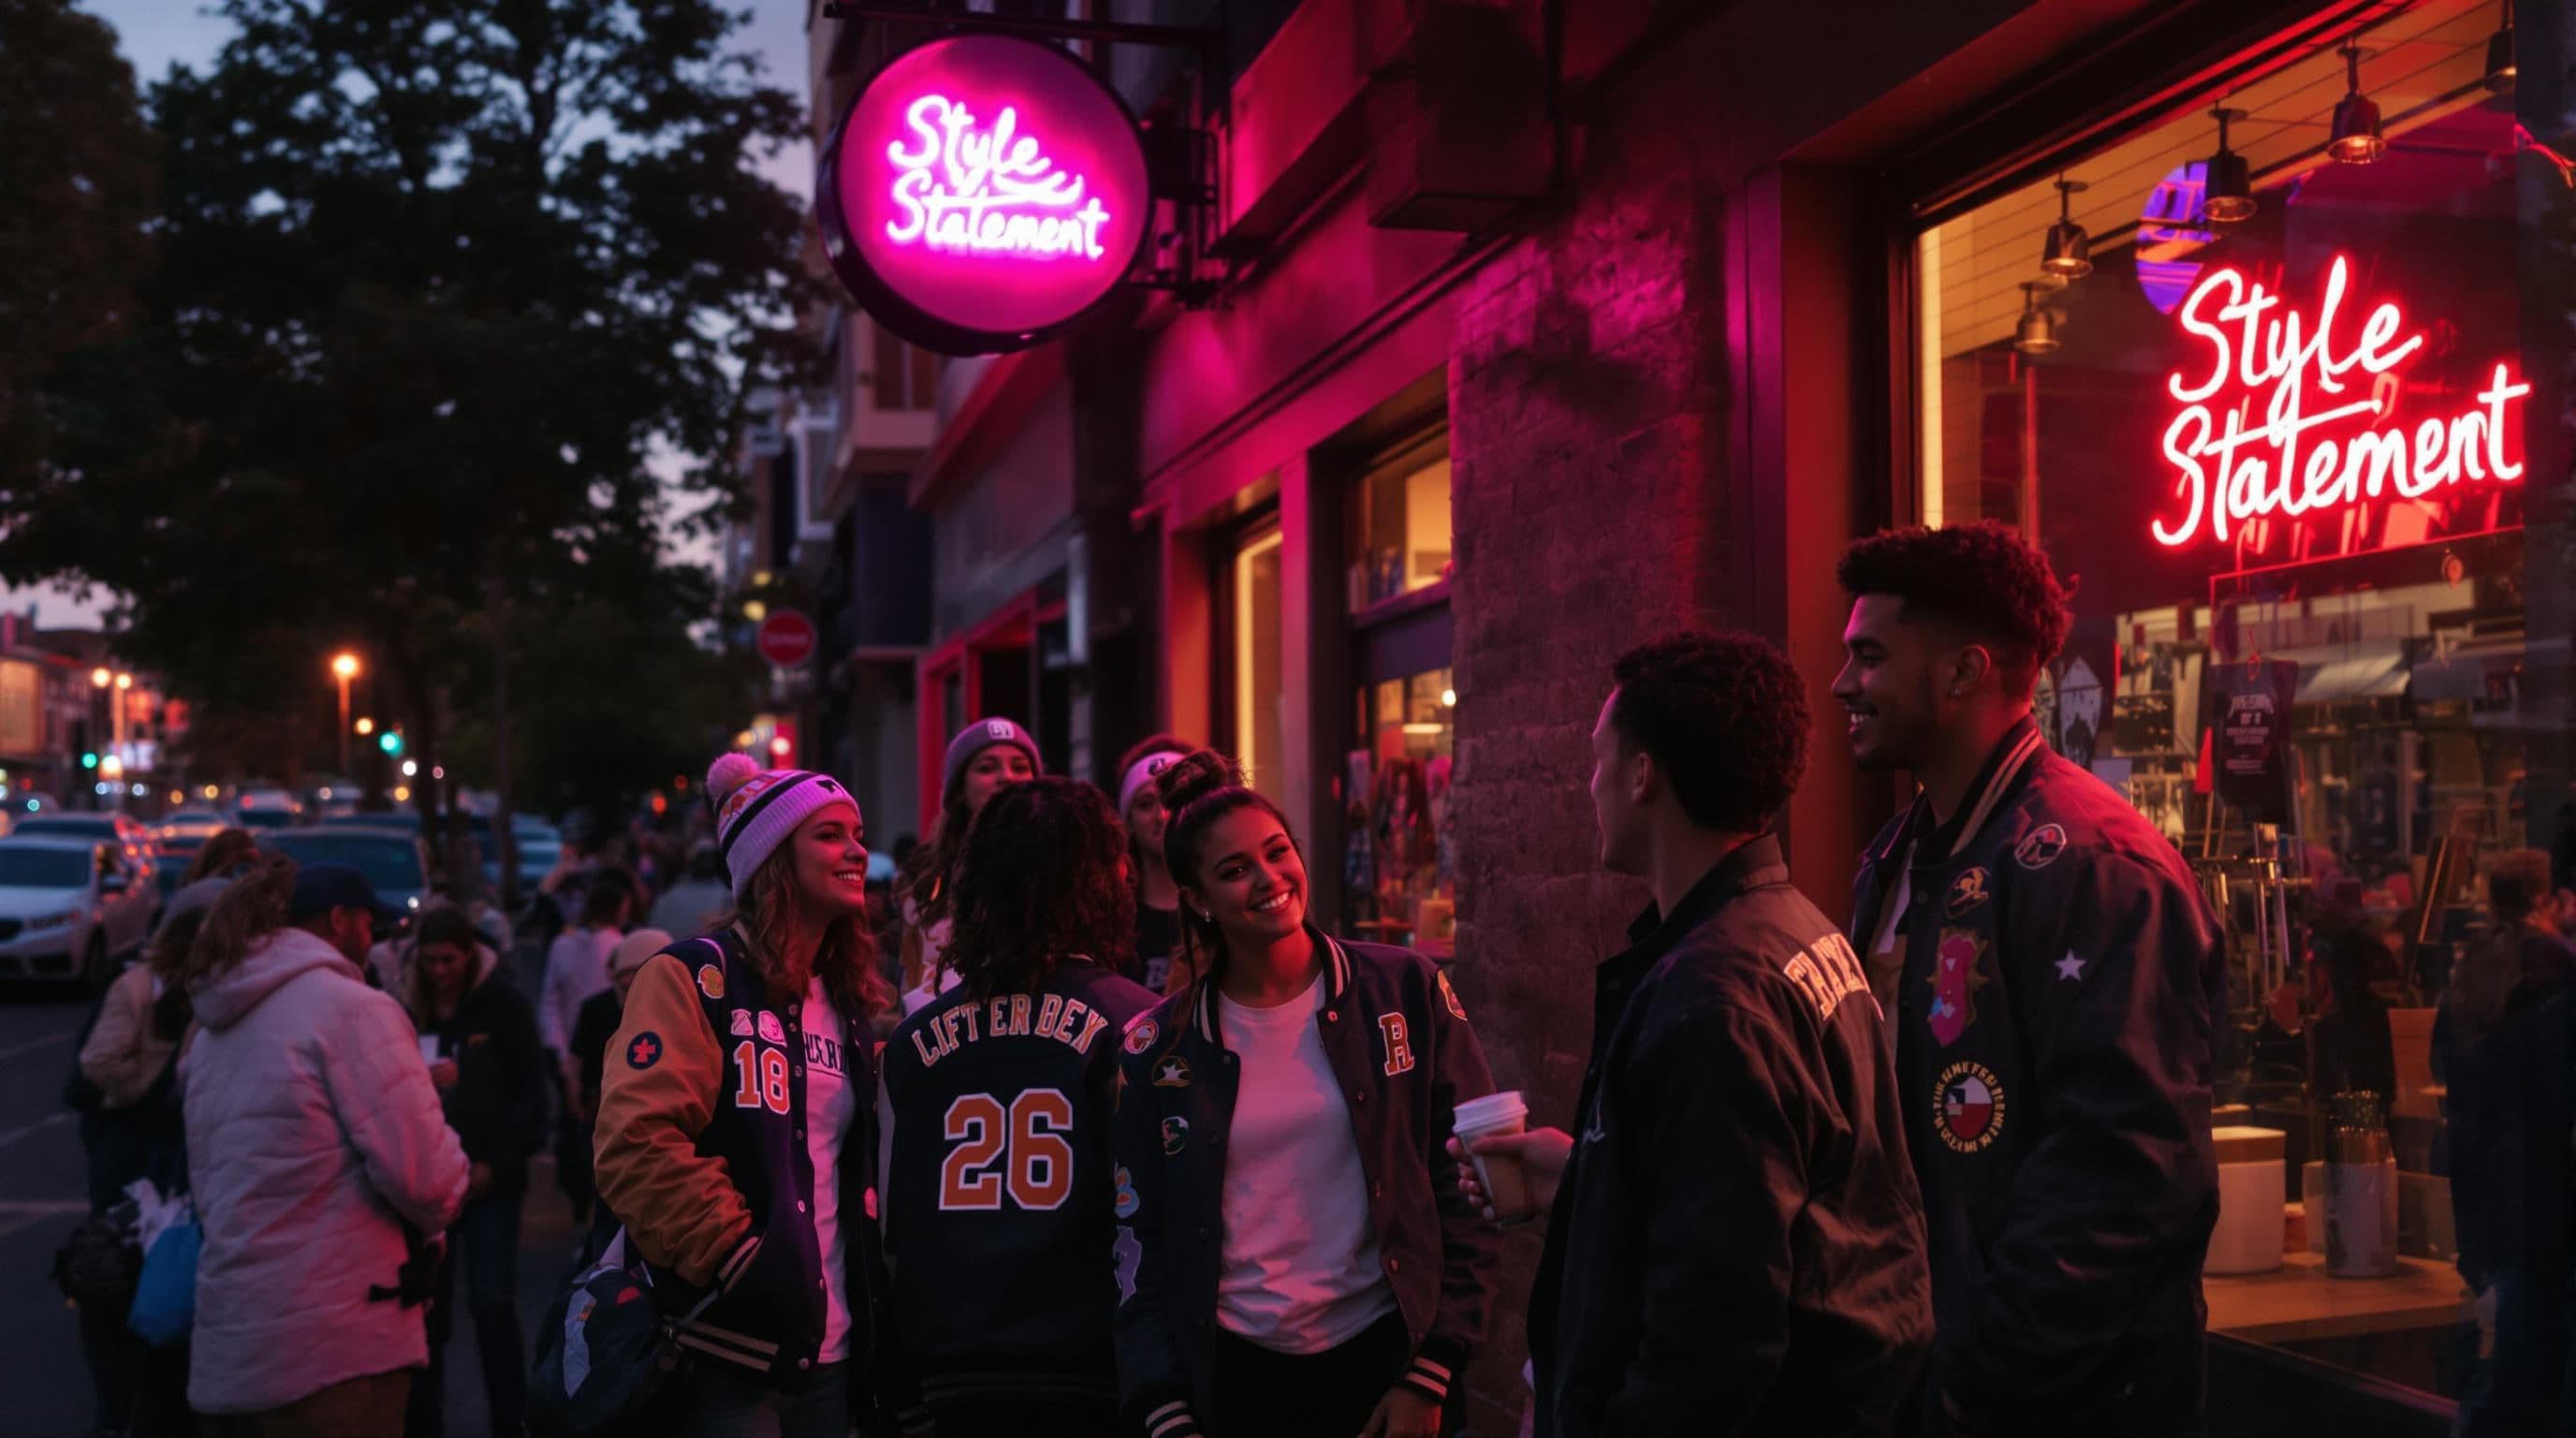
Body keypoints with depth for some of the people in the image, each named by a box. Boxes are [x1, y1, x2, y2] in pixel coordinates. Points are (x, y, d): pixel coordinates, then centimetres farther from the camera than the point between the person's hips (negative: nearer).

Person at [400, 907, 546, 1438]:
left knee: (492, 1304, -6)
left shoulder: (504, 1003, -1)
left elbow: (529, 1093, -3)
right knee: (427, 1306, 4)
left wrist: (496, 1163, -9)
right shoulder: (410, 1009, 7)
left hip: (490, 1177, -3)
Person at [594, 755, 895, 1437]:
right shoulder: (694, 978, -7)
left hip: (830, 1350, 7)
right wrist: (734, 1255, -20)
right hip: (728, 1351, -7)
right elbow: (637, 1145, -18)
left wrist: (873, 1305, 13)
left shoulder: (847, 1004, 15)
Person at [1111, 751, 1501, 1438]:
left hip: (1382, 1358, -1)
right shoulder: (1155, 1050, -1)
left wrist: (1431, 1373, -6)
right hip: (1230, 1376, 1)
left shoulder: (1406, 991, -3)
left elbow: (1467, 1189, -2)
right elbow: (1139, 1246, 3)